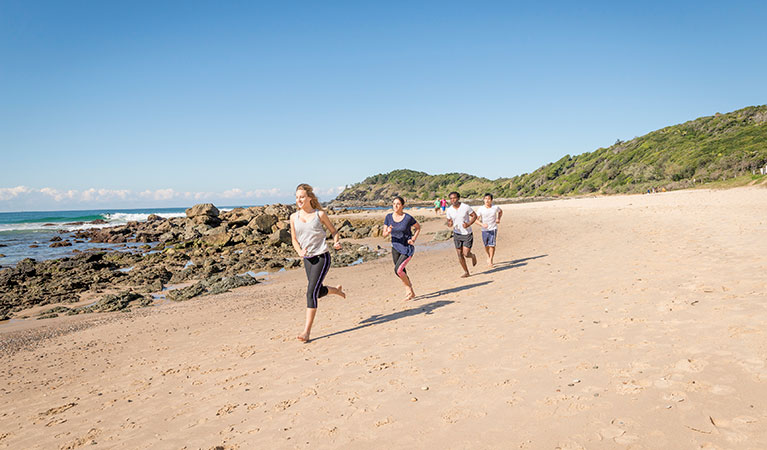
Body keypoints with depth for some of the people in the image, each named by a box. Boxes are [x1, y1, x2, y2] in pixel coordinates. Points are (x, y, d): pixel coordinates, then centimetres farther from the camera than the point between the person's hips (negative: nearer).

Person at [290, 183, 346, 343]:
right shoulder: (294, 217, 4)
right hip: (307, 259, 5)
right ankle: (337, 290, 50)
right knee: (318, 292, 16)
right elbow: (294, 240, 10)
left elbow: (333, 231, 8)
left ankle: (307, 330, -9)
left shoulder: (319, 214, -4)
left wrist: (336, 243, -12)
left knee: (311, 292, -13)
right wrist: (299, 251, -10)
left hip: (322, 257, -5)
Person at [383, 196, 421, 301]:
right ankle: (410, 292, 37)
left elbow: (418, 227, 4)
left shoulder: (408, 218, -14)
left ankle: (410, 291, 4)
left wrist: (413, 239, -8)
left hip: (407, 248, -5)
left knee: (398, 269, -18)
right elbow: (384, 234, -2)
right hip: (395, 248, 5)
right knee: (401, 272, 14)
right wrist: (388, 232, -24)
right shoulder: (389, 217, -3)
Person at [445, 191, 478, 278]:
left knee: (466, 254, -8)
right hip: (457, 234, 3)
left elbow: (474, 216, -3)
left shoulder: (466, 207, -13)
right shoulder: (449, 210, -3)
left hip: (467, 234, -3)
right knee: (460, 255, 4)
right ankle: (466, 272, 19)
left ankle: (473, 256, 29)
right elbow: (449, 221, 8)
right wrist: (449, 224, -17)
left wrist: (469, 224, -19)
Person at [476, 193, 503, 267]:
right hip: (484, 230, 1)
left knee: (492, 245, -12)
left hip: (493, 229, -1)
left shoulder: (495, 207, -8)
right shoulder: (480, 209, -12)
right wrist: (482, 224, -28)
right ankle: (488, 256, 41)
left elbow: (500, 212, 15)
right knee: (486, 245, 12)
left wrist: (499, 219, -1)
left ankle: (491, 260, -2)